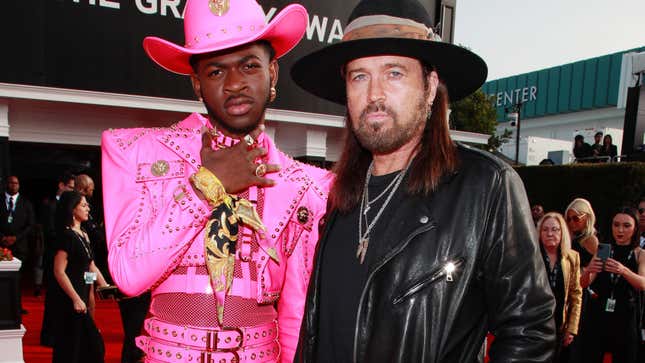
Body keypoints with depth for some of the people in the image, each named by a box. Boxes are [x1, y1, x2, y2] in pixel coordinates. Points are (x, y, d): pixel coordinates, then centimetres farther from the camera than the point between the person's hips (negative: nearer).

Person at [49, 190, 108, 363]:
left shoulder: (84, 235, 11)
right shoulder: (66, 235, -14)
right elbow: (59, 272, -19)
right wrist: (76, 299, -20)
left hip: (81, 296, 8)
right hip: (68, 300, -8)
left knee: (92, 345, 13)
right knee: (69, 348, 2)